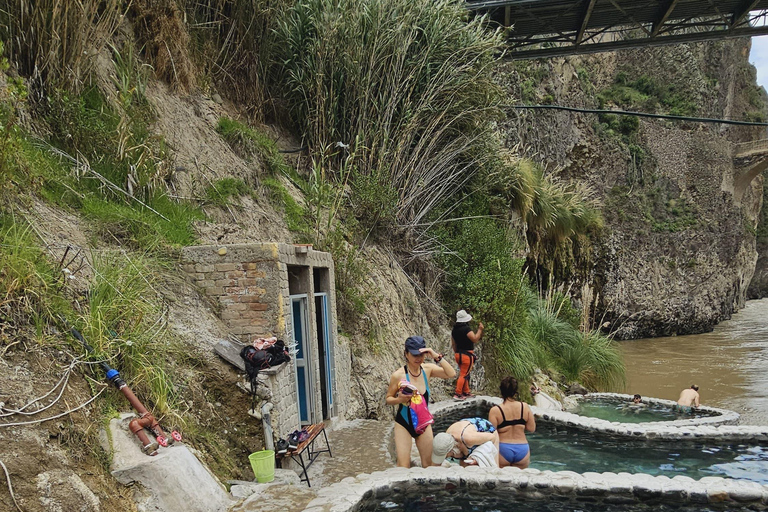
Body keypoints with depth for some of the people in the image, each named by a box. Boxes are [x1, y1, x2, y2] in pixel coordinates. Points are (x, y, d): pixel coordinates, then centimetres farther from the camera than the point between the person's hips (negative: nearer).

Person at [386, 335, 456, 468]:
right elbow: (388, 399, -5)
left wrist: (437, 357, -25)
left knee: (428, 464, 11)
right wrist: (399, 399, -26)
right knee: (403, 467, -7)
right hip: (404, 423, -3)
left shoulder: (427, 369, -6)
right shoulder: (398, 375, -16)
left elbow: (451, 374, -16)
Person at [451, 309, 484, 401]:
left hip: (458, 354, 9)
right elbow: (475, 339, -21)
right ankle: (457, 394, -5)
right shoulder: (466, 329, -18)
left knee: (464, 373, 19)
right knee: (464, 375, -4)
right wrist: (480, 329, -12)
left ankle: (466, 392, 26)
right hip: (467, 355, -9)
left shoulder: (454, 330, 9)